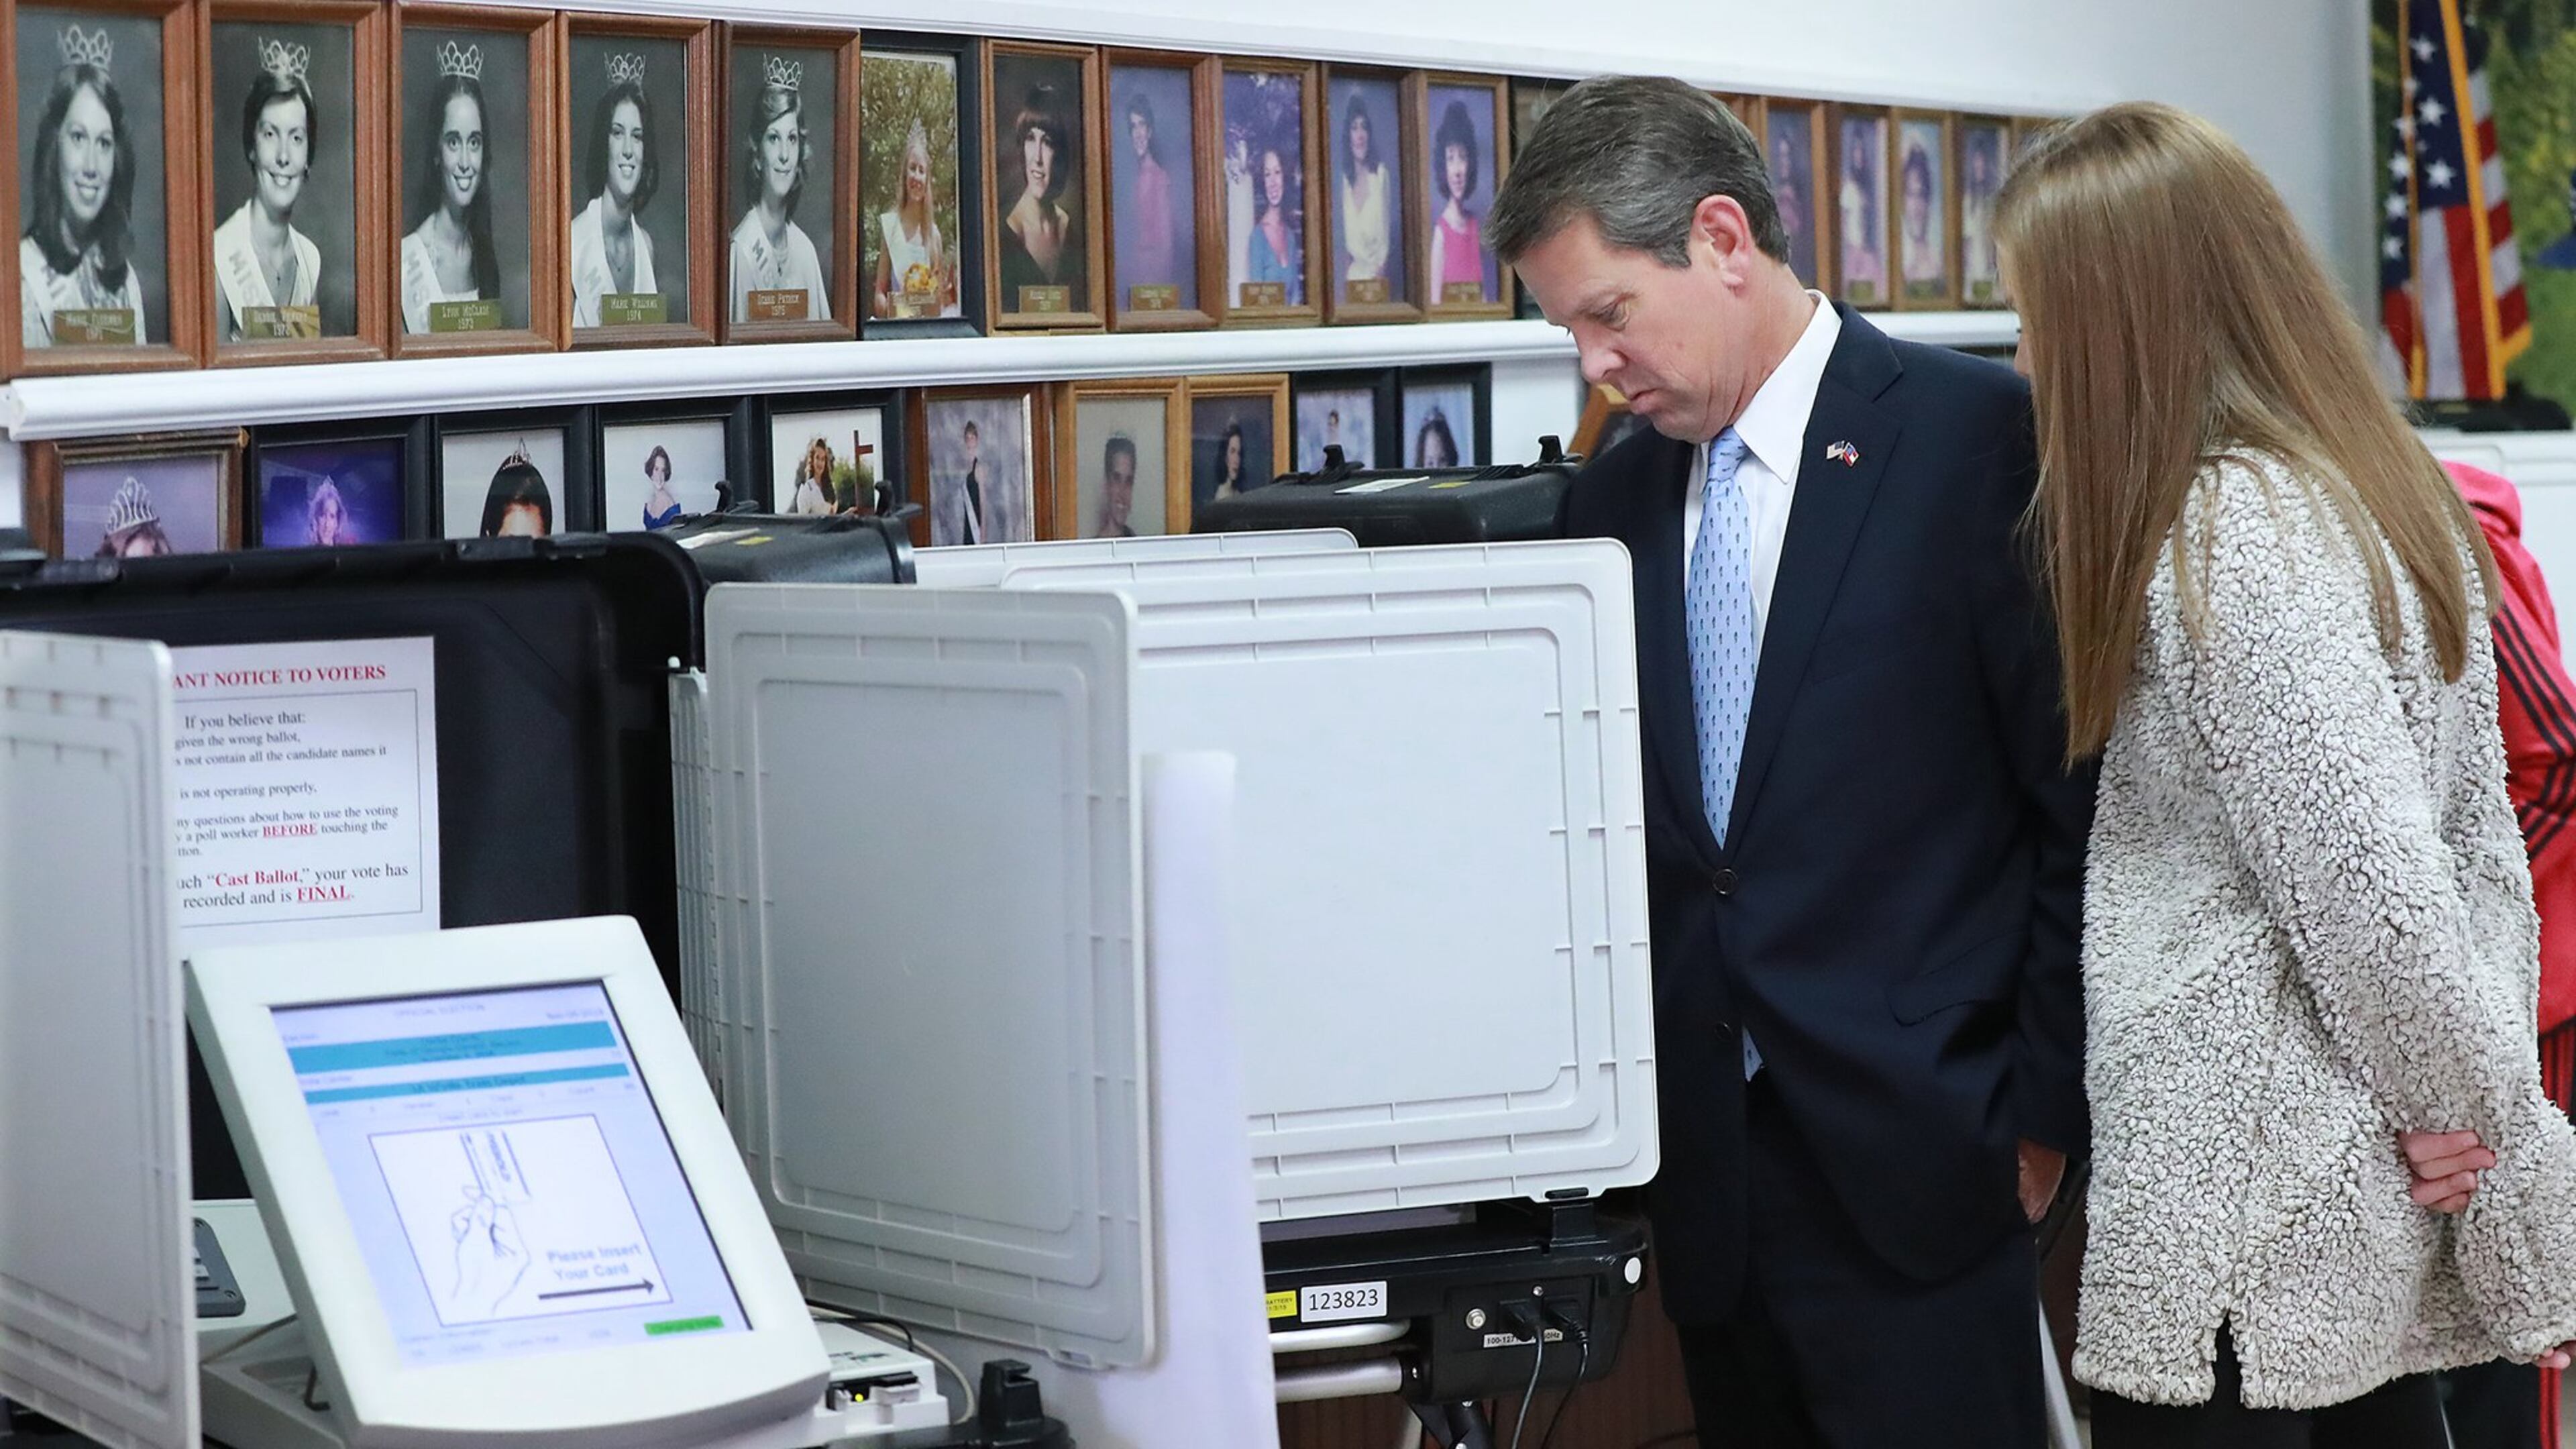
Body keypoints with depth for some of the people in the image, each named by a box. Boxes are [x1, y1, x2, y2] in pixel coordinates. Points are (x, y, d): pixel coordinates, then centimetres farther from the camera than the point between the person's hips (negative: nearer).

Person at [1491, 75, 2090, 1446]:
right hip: (1703, 1167, 5)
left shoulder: (1980, 437, -6)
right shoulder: (1614, 497, 11)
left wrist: (2045, 1107, -6)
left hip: (1911, 1163, -5)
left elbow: (2083, 800, -6)